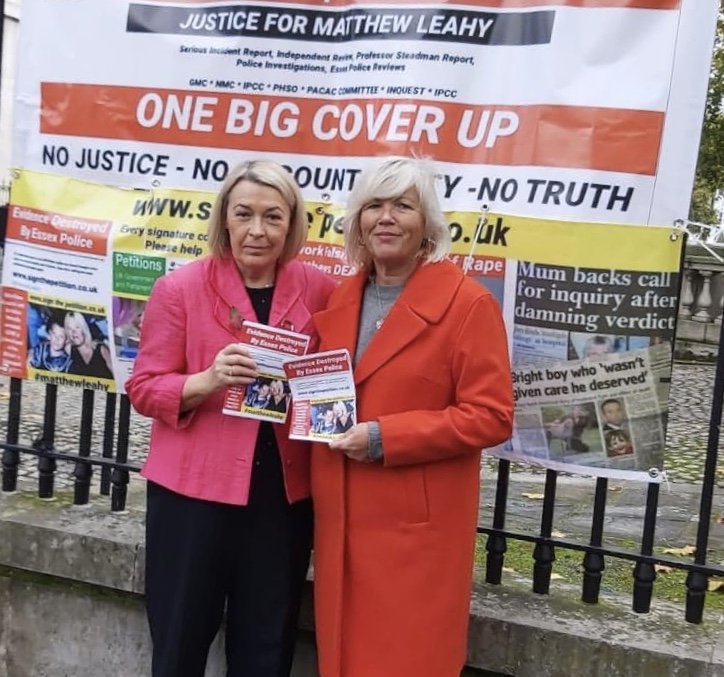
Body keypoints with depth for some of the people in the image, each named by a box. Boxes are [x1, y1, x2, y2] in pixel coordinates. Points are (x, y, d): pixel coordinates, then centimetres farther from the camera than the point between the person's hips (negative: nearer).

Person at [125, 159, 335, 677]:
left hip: (285, 493, 2)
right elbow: (144, 388, -5)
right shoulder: (180, 288, -6)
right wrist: (207, 381, -22)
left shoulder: (319, 290, 1)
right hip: (194, 489, -2)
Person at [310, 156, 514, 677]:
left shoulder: (468, 303, -11)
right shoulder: (340, 300, 10)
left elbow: (492, 416, -14)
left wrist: (385, 437, -20)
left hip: (417, 525, -6)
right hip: (341, 518, 6)